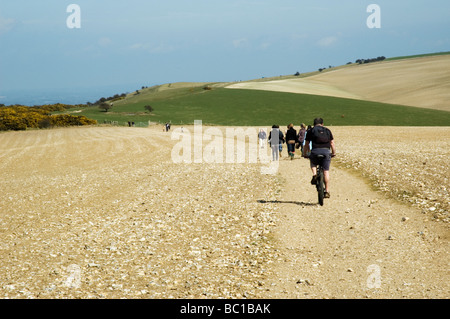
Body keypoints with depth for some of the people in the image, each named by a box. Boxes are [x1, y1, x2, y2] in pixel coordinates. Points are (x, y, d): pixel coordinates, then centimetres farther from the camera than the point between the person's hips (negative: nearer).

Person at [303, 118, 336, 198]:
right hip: (326, 151, 1)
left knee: (313, 163, 29)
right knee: (326, 171, 6)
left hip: (315, 151, -1)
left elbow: (306, 144, 15)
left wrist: (304, 154, 25)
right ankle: (327, 191, 3)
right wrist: (334, 153, 28)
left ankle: (314, 174, 0)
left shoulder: (311, 131, 14)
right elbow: (332, 143, 17)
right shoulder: (327, 131, 19)